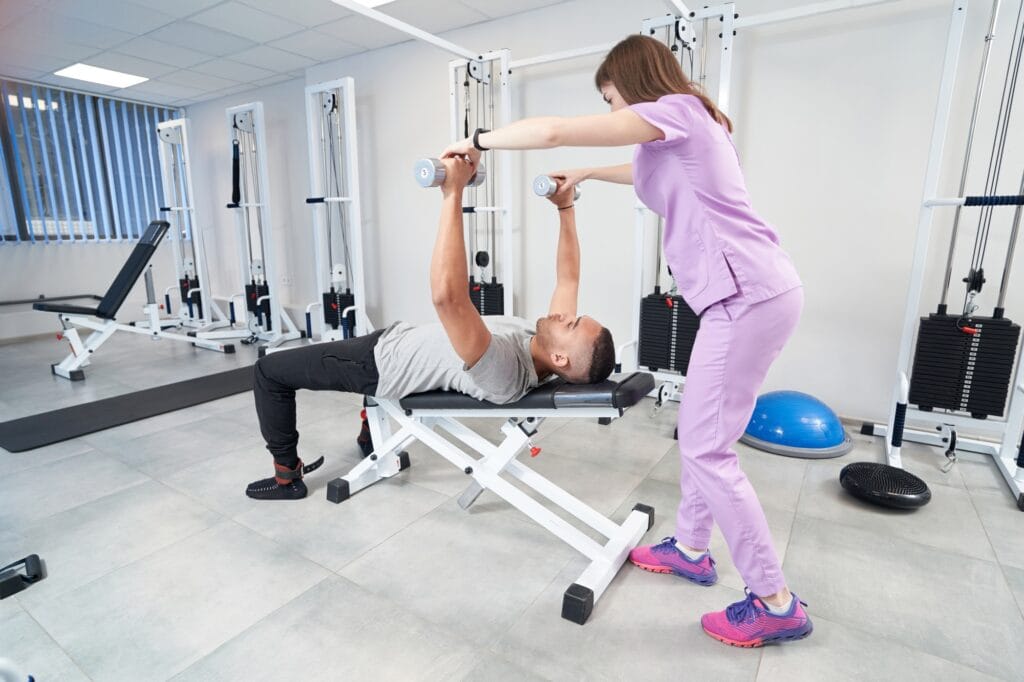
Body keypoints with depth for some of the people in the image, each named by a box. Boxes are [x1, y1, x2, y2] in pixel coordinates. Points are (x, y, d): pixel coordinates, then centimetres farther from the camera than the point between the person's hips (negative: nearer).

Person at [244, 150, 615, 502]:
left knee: (269, 369, 7)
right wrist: (566, 207, -9)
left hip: (377, 363, -8)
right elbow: (568, 278, -4)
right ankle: (371, 440, 47)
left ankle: (288, 476, 22)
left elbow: (447, 295, -55)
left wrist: (454, 193, -53)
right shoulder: (545, 346, -16)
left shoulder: (502, 372, -42)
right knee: (369, 341, 42)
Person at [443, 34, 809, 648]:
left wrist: (478, 141, -2)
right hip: (753, 294, 10)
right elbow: (648, 172, 44)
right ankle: (690, 550, 32)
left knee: (708, 449, -4)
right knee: (698, 434, 16)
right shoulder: (687, 122, 21)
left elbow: (554, 131, -15)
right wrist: (587, 174, 42)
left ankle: (778, 604, 12)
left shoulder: (674, 110, -7)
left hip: (748, 297, -10)